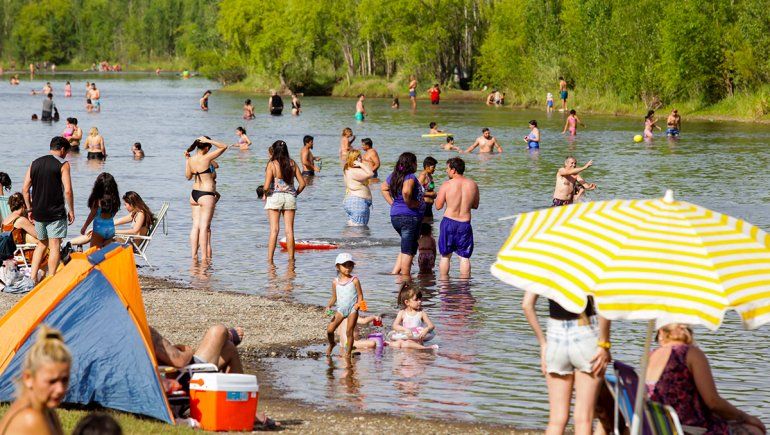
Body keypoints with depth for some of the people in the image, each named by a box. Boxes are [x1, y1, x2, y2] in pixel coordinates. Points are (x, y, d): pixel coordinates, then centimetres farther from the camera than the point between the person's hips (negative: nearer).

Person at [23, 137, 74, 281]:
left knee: (41, 244, 19)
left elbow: (25, 189, 8)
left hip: (38, 212, 5)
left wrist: (29, 209, 16)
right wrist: (71, 211, -4)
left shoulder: (35, 163, 9)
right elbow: (67, 191, -14)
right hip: (56, 213, -5)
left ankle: (32, 276, 12)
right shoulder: (63, 164, -7)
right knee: (54, 247, 0)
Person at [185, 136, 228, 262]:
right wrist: (208, 140, -11)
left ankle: (193, 254, 11)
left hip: (194, 194, 6)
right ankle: (204, 256, -3)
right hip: (206, 195, -6)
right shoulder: (207, 158, -15)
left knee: (195, 225, 10)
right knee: (204, 227, -4)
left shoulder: (191, 160, 2)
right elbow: (224, 147, -8)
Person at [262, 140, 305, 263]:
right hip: (290, 197, 3)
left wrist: (265, 195, 3)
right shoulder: (292, 164, 2)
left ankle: (270, 259, -2)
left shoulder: (272, 164, -9)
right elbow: (302, 183, 2)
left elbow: (267, 186, -15)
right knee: (289, 230, 7)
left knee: (274, 230, -1)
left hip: (275, 197, -3)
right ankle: (291, 258, 11)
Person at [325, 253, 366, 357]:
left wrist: (358, 304, -22)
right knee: (329, 330, -5)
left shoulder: (355, 280, -4)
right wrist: (329, 306, -4)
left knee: (349, 332, -3)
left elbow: (360, 295, -3)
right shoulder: (335, 282, 4)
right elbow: (334, 297, 13)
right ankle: (331, 344, 25)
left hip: (352, 309, -3)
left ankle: (348, 352, 10)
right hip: (340, 309, 3)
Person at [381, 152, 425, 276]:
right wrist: (410, 204, -19)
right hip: (410, 217, -8)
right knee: (408, 251, 0)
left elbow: (383, 188, 25)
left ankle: (394, 273, 15)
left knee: (406, 248, 23)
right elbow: (406, 192, -36)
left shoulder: (393, 176, 9)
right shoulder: (410, 177, -17)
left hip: (394, 217, 8)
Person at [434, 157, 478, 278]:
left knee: (445, 256, 10)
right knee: (464, 257, 7)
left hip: (449, 222, -2)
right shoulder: (473, 185, 1)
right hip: (465, 224, 2)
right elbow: (475, 205, 11)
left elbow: (438, 206, -6)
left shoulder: (446, 185, -10)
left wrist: (439, 194, 11)